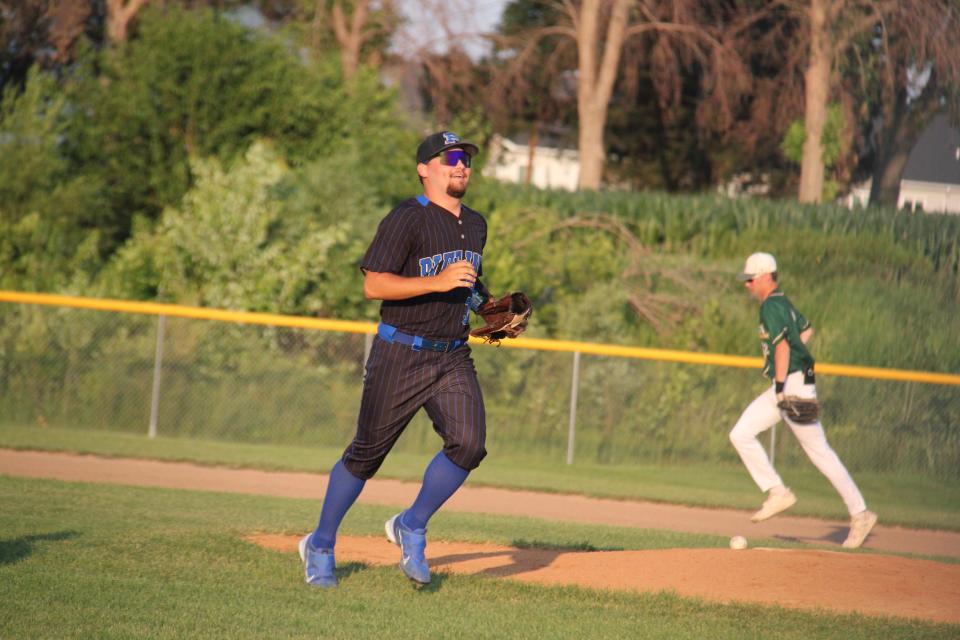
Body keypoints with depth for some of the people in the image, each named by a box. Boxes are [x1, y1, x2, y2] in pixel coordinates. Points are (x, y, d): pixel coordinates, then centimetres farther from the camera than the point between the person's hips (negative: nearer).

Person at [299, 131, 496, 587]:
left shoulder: (476, 225, 14)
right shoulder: (407, 219, -11)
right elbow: (373, 284, -19)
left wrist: (489, 307, 11)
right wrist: (438, 282, -27)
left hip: (453, 357, 6)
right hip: (401, 355, -6)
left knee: (468, 443, -15)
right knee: (367, 453, 2)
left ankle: (411, 528, 6)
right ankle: (321, 546, 19)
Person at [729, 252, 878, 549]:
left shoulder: (771, 307, -15)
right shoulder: (783, 303, 15)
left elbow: (782, 346, -27)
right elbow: (806, 330, 30)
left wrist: (781, 385, -28)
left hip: (793, 383, -10)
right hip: (787, 383, 10)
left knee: (819, 451, -6)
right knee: (741, 435, 8)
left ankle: (860, 514, -2)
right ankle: (777, 492, 7)